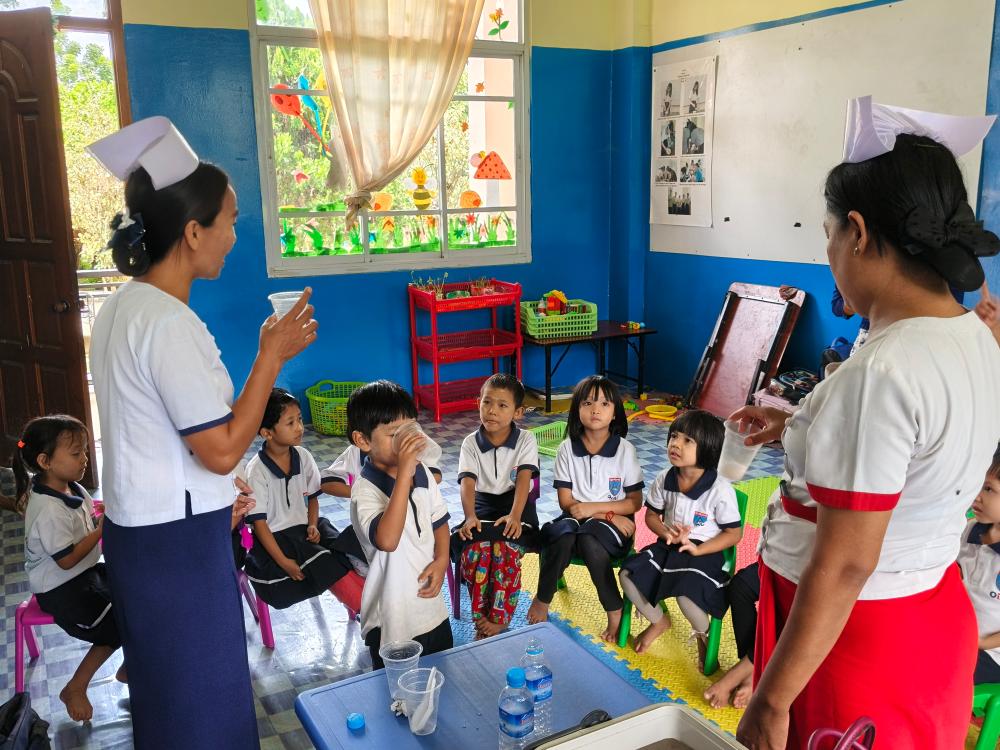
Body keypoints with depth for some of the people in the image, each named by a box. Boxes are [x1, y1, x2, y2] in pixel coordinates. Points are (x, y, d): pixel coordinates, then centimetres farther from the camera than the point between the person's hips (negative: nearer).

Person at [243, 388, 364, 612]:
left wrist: (313, 525, -7)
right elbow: (258, 521, -15)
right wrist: (283, 561, -20)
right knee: (325, 564, -26)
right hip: (276, 536, -5)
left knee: (345, 551, -20)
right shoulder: (257, 470, -17)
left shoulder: (303, 457, -2)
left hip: (304, 527, 6)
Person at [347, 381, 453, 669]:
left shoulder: (422, 472, -2)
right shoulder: (365, 491, -23)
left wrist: (441, 561, -7)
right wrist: (404, 474, -42)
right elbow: (387, 540, -41)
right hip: (393, 623, -6)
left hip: (433, 606, 6)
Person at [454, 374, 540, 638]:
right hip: (483, 506, 2)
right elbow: (468, 483, -10)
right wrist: (470, 517, -28)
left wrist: (515, 516, -31)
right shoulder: (471, 443, 2)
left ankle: (498, 620, -16)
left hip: (516, 506, -1)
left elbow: (523, 479, -15)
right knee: (475, 549, -29)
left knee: (505, 550, -31)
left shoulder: (526, 440, -2)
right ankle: (481, 619, -16)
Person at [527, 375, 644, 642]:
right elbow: (566, 502, -3)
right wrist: (610, 515, -13)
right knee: (562, 535, -33)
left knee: (590, 540, -35)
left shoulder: (625, 450, -4)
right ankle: (542, 599, -9)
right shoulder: (567, 449, -2)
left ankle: (615, 612, -16)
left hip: (613, 524, -1)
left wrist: (593, 507, -15)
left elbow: (635, 501, -3)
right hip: (576, 517, 1)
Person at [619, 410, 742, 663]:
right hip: (668, 546, 5)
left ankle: (703, 633, 10)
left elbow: (734, 534, -10)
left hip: (704, 552, -5)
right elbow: (651, 515, 10)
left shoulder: (720, 489, -18)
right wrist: (666, 533, -12)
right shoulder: (664, 479, -5)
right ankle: (659, 621, 17)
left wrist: (697, 549, -21)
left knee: (687, 595, -31)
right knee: (628, 574, -14)